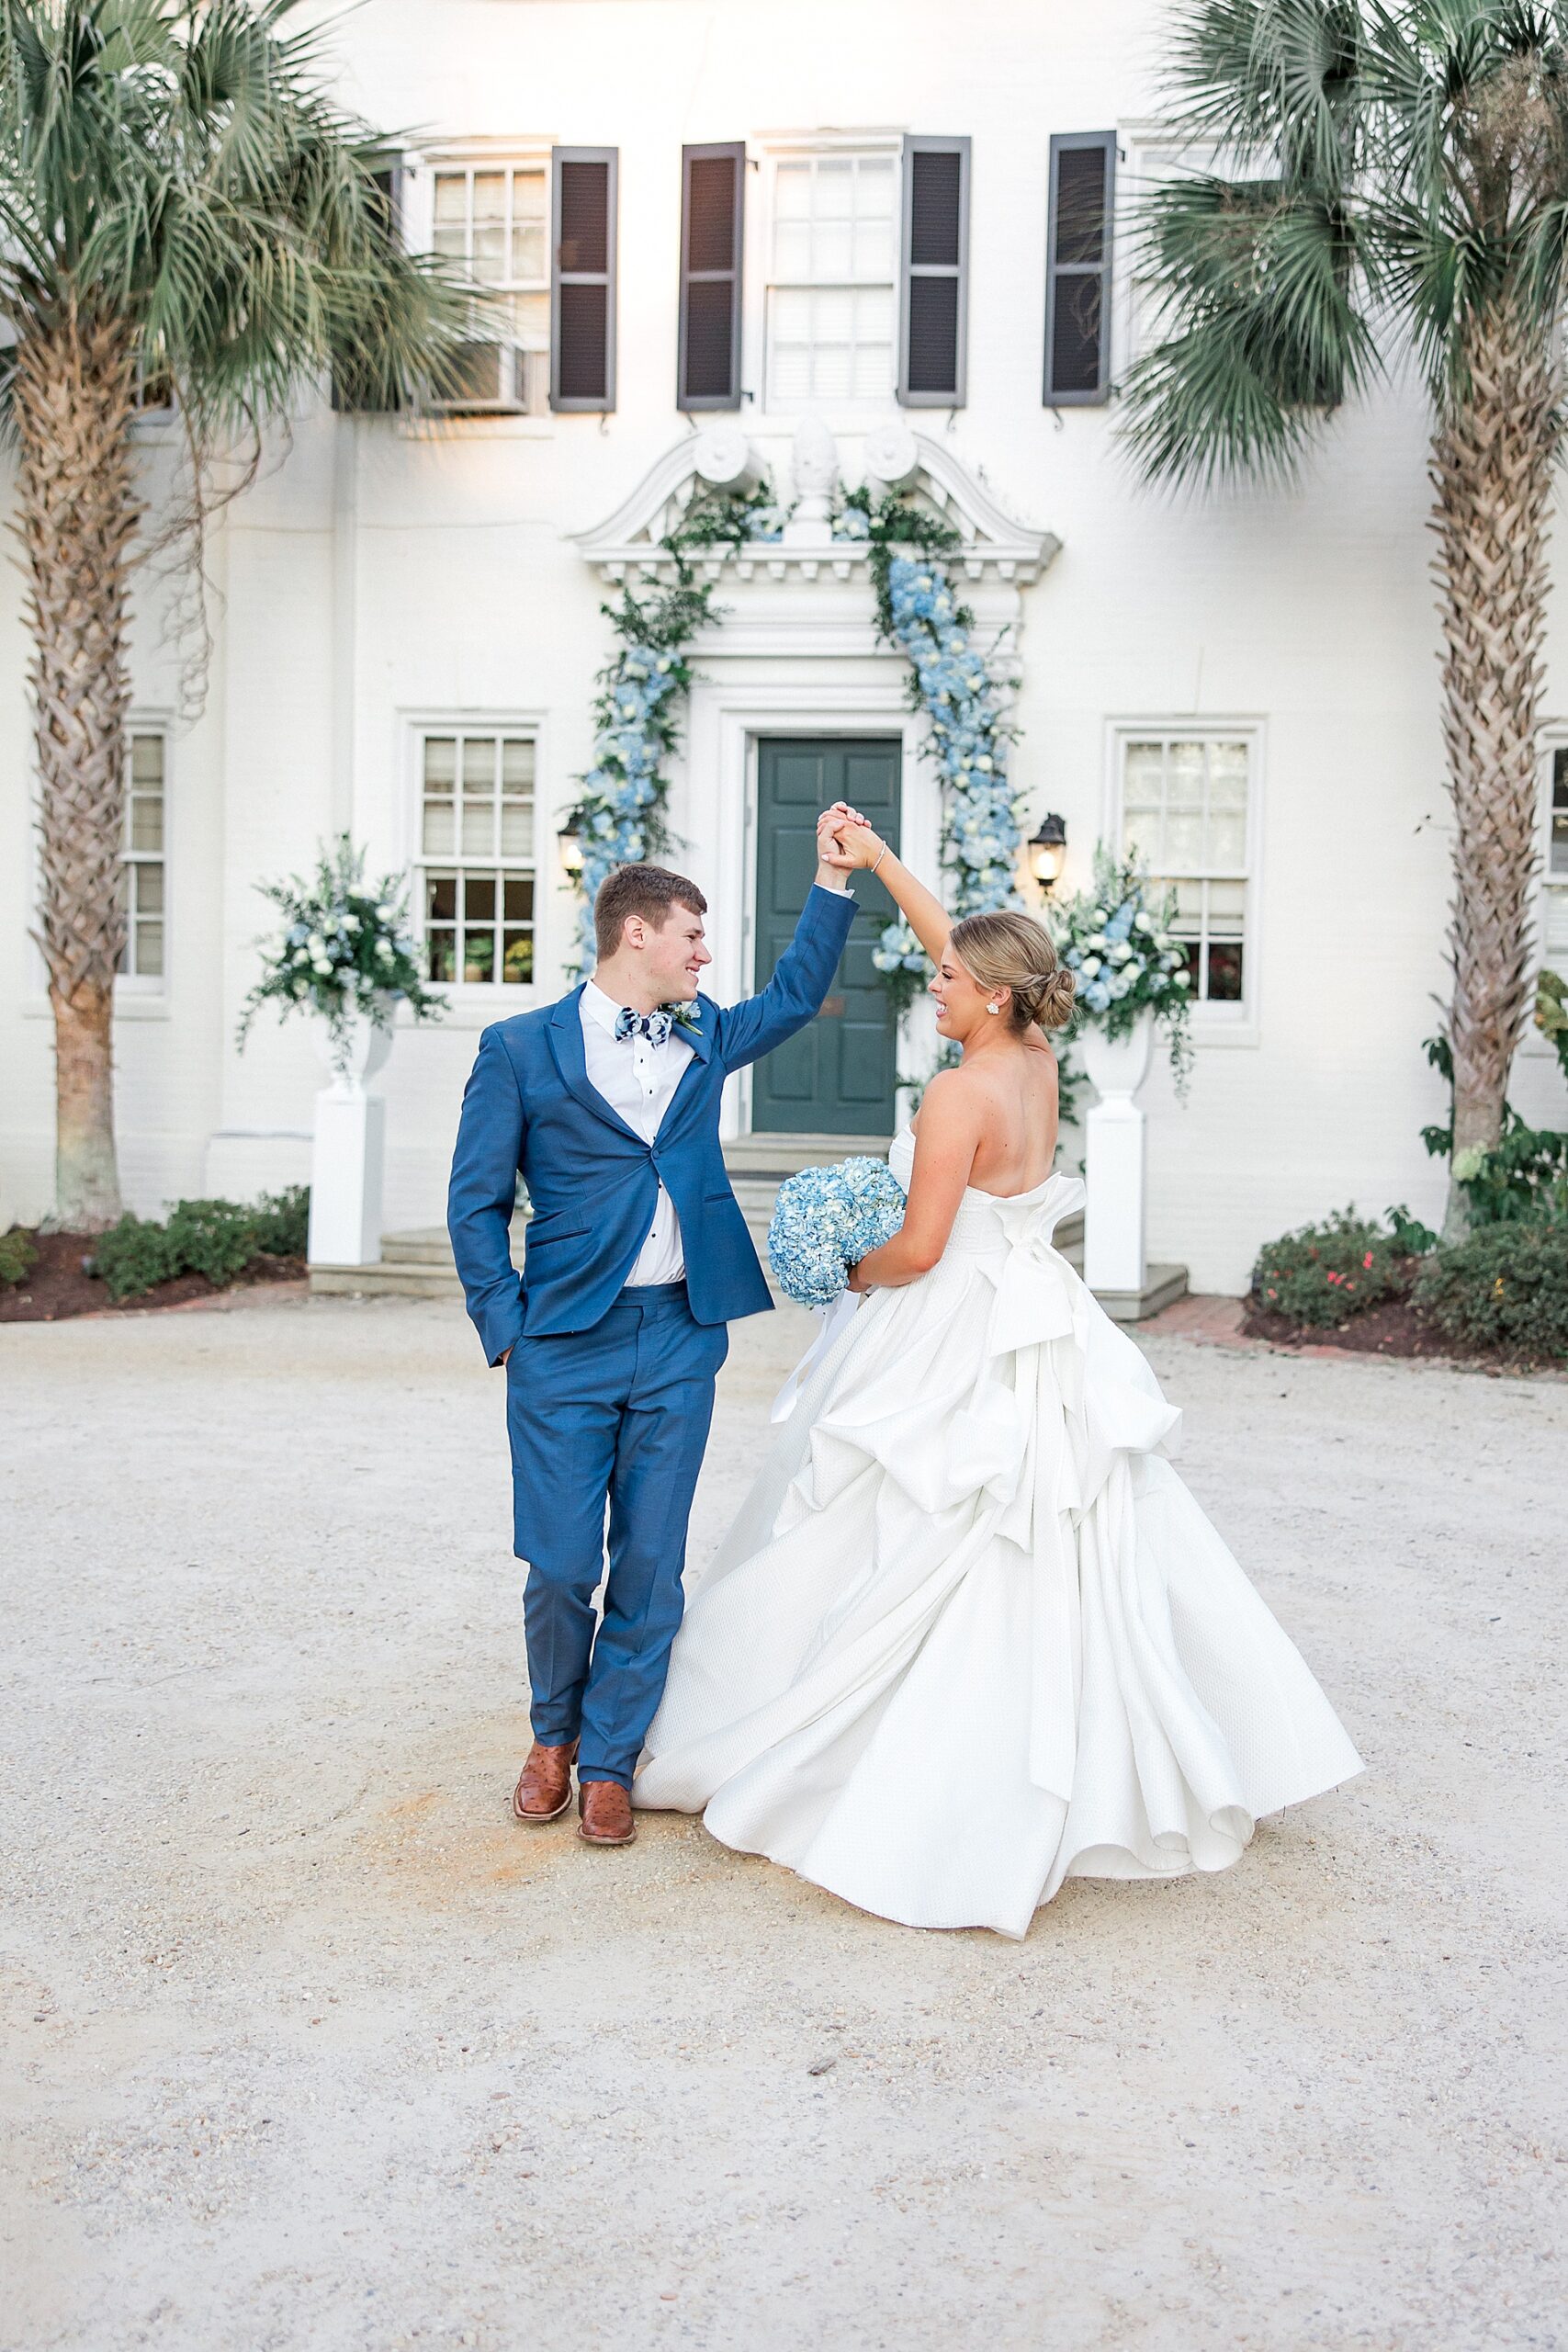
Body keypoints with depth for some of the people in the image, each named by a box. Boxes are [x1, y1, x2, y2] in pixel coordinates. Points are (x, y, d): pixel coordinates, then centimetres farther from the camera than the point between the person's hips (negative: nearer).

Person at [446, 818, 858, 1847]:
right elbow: (476, 1201, 0)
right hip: (567, 1345, -3)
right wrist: (507, 1327, -5)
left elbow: (795, 996, 26)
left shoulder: (703, 1035, 11)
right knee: (561, 1568, 2)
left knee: (651, 1570, 6)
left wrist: (834, 881, 18)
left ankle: (608, 1763, 21)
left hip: (681, 1344, 4)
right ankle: (554, 1735, 28)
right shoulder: (522, 1050, -2)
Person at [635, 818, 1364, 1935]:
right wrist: (875, 858, 20)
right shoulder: (1038, 1062, 4)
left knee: (931, 1568, 1)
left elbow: (919, 1247, -20)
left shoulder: (961, 1091, -18)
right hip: (1039, 1335, 8)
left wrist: (856, 1274, 0)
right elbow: (955, 938, 17)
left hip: (954, 1341, -8)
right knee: (1057, 1565, 15)